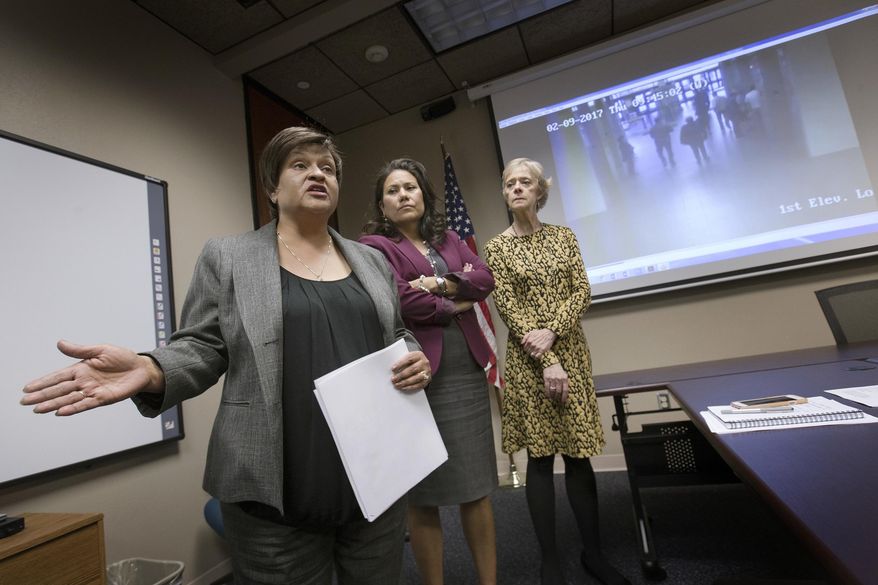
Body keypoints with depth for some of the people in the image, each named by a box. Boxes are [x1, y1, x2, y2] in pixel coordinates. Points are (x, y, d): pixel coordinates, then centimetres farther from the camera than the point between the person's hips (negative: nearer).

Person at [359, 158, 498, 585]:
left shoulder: (448, 238, 18)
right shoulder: (373, 245, -1)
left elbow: (485, 278, 5)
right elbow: (403, 301, -15)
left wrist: (442, 283, -10)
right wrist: (454, 306, -3)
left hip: (468, 371, 6)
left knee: (477, 485, 13)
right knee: (424, 494, 7)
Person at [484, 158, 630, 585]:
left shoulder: (564, 236, 9)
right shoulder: (497, 247, 1)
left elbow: (582, 292, 1)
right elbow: (508, 308, -7)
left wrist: (552, 331, -16)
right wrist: (547, 362, -14)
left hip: (572, 352, 3)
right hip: (527, 360, -2)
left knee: (579, 453, 8)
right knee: (540, 457, 3)